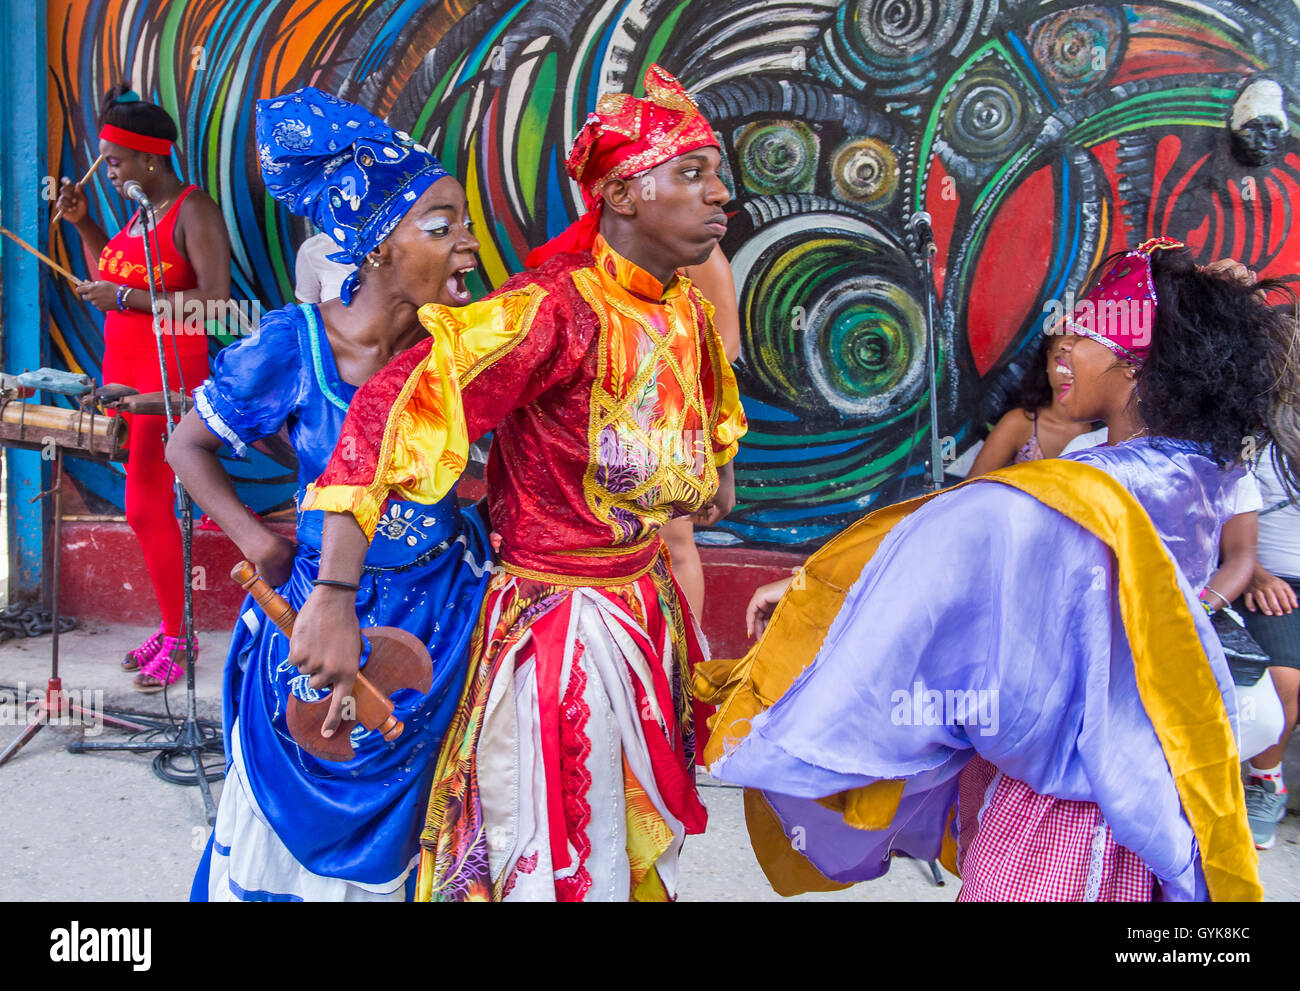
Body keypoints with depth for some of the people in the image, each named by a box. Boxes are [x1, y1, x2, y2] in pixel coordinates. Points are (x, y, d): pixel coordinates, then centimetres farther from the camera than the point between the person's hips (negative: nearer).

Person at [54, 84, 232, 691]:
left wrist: (129, 297, -18)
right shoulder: (138, 213, 16)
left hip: (170, 371, -8)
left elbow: (215, 298, -19)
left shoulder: (193, 210, -10)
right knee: (148, 504, 8)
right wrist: (84, 227, 15)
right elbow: (111, 286, 24)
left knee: (146, 507, -8)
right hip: (123, 368, 8)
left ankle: (178, 637, 3)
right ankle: (172, 627, 16)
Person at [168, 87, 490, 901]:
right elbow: (189, 445, -2)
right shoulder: (294, 345, -16)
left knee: (395, 834, 19)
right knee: (293, 829, 18)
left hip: (440, 619, 1)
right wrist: (261, 544, -8)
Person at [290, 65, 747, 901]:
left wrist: (717, 471, 31)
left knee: (643, 849, 23)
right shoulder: (557, 307, -24)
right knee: (564, 870, 6)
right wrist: (335, 596, -34)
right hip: (560, 623, -8)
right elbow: (392, 406, -32)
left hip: (647, 607, 8)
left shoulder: (686, 309, 1)